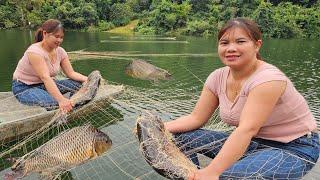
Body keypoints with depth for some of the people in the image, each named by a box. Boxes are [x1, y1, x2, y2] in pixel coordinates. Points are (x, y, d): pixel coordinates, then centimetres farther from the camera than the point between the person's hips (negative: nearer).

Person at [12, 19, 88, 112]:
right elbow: (45, 77, -36)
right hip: (25, 87, -6)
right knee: (55, 103, -34)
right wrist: (61, 100, -48)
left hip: (45, 84, 6)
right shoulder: (34, 51, -25)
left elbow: (71, 73, -8)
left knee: (79, 83, -14)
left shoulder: (60, 51, -4)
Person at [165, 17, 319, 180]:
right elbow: (196, 118, -5)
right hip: (253, 142, 6)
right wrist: (163, 128, -21)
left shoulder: (268, 78, -25)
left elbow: (247, 129, -35)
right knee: (182, 137, -6)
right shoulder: (218, 77, -5)